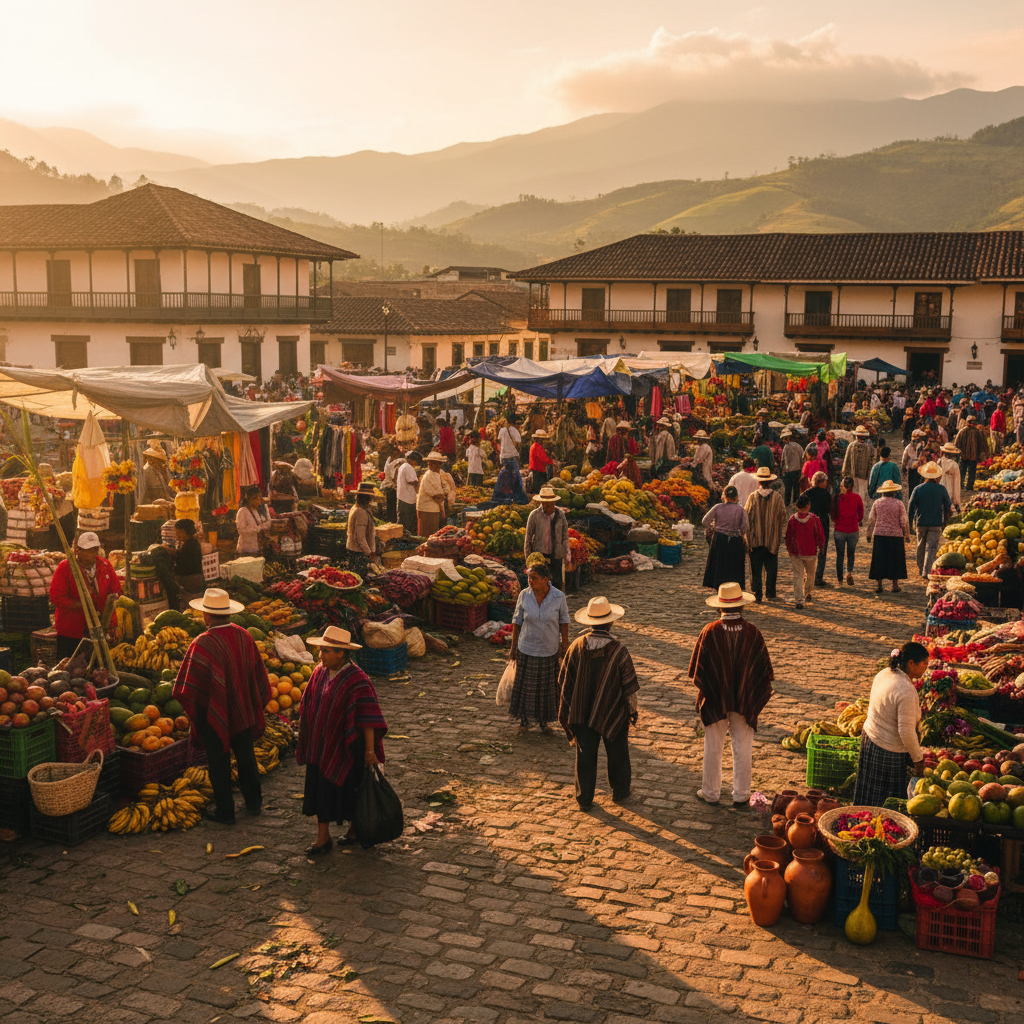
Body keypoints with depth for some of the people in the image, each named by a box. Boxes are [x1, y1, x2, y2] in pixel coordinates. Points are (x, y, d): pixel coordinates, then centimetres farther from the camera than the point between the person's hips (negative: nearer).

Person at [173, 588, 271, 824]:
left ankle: (224, 811, 20)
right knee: (245, 756, 21)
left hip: (215, 716, -5)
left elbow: (190, 689, -18)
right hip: (243, 712, 5)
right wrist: (255, 704, 17)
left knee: (219, 763, 10)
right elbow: (258, 674, 5)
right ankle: (254, 802, 35)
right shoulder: (244, 636, -7)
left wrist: (192, 711, 0)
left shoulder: (203, 644, -25)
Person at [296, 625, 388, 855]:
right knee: (320, 790, 8)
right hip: (321, 746, 6)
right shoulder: (320, 673, 0)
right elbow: (308, 707, 12)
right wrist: (305, 738, 17)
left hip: (345, 747, -6)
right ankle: (323, 838, 16)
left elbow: (368, 718, -23)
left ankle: (356, 830, 31)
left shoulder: (356, 680, -22)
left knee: (349, 790, 9)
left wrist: (370, 750, -24)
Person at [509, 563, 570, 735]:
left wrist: (565, 645, 2)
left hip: (550, 650, 0)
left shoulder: (558, 597, -14)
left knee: (547, 687, 12)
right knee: (525, 686, 11)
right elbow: (517, 621, -1)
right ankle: (524, 721, 28)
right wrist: (514, 646, 3)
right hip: (527, 649, 0)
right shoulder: (524, 595, -11)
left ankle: (543, 721, 31)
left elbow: (563, 621, -1)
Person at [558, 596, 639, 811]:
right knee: (617, 753, 18)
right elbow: (629, 684, -11)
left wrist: (568, 709, 13)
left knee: (585, 755, 12)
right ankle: (620, 791, 34)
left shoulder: (576, 646, -11)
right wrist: (632, 709, 5)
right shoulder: (618, 650, -19)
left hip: (581, 713, 2)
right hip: (612, 713, -2)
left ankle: (584, 799, 19)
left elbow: (564, 681, -1)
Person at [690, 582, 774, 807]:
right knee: (742, 748, 13)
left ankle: (710, 793, 23)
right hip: (745, 702, 1)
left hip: (714, 700, -1)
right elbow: (764, 670, -4)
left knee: (713, 748, 12)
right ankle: (741, 795, 21)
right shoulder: (752, 633, -12)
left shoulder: (709, 632, -16)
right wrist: (757, 697, 9)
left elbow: (697, 671, -7)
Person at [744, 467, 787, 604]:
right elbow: (783, 516, 0)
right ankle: (770, 593, 18)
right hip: (772, 539, 1)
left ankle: (757, 595, 5)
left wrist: (748, 535, 8)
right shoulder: (777, 497, -6)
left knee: (756, 568, 6)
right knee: (771, 567, 13)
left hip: (755, 539, -1)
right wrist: (779, 535, 12)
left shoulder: (752, 497, -9)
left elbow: (747, 517, -3)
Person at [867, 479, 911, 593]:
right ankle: (895, 585, 11)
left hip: (879, 535, 1)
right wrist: (907, 535, 8)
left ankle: (879, 585, 3)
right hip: (896, 536, -1)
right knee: (895, 561, 8)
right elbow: (904, 521, -3)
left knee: (879, 561, 5)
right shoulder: (899, 504, -3)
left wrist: (869, 534, 15)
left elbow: (871, 520, 6)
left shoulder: (876, 503, 2)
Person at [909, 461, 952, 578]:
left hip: (921, 523, 2)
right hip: (936, 523, -1)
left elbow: (911, 506, -2)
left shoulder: (918, 489, -5)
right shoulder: (941, 489, -3)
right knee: (931, 548, -3)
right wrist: (945, 519, 23)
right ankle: (926, 571, -14)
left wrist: (910, 521, 8)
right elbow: (948, 506, 7)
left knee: (921, 546, 17)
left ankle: (920, 569, 30)